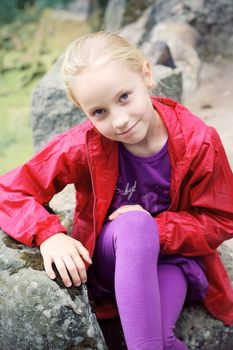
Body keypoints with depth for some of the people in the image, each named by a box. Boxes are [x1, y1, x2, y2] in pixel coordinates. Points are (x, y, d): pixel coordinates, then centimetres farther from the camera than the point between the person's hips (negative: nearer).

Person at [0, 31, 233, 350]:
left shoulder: (199, 141, -17)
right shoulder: (84, 144, -18)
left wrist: (156, 229, -24)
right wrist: (49, 235, -31)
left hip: (173, 257, 0)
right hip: (108, 259, 1)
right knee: (133, 223, -37)